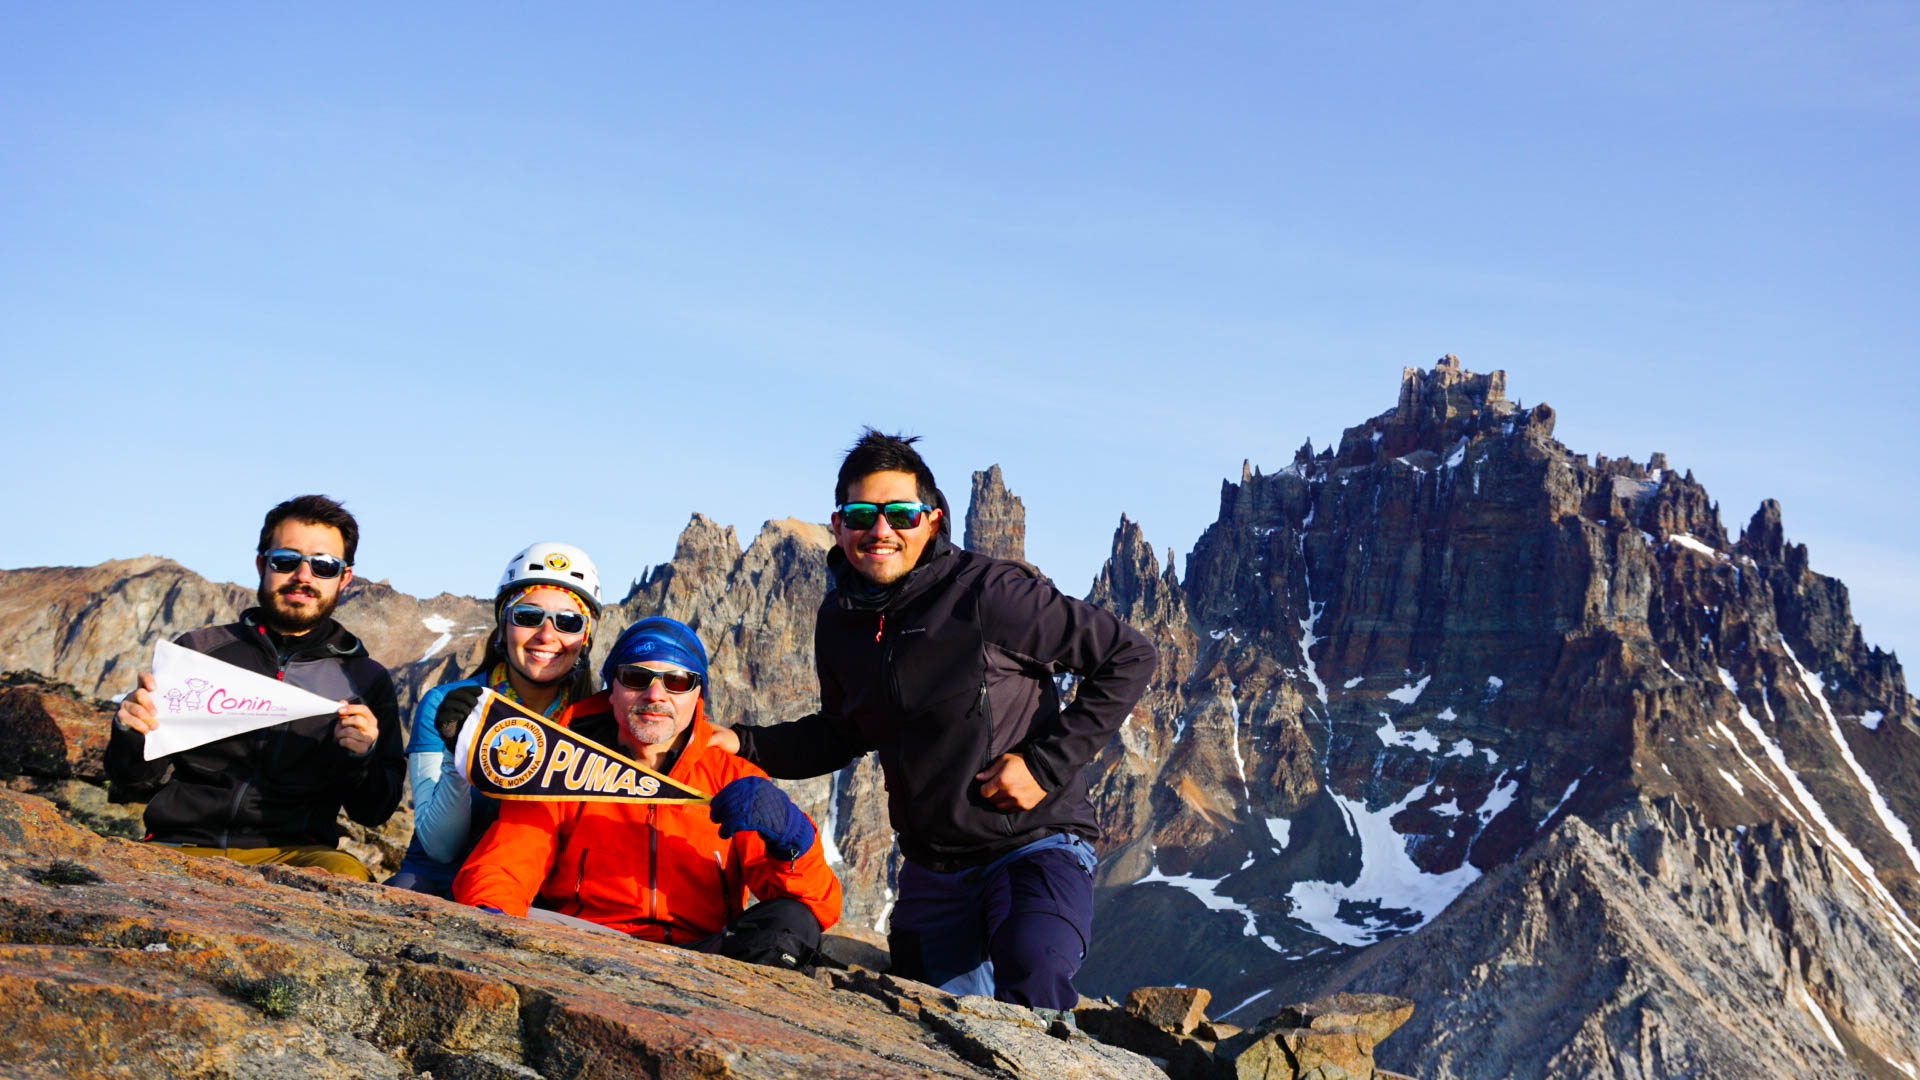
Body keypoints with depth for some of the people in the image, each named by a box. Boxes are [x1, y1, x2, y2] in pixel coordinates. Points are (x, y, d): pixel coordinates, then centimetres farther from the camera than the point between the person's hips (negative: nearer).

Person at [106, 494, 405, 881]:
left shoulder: (366, 681, 14)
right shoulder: (199, 650, 14)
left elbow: (373, 813, 11)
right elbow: (132, 783, 14)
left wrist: (362, 759, -10)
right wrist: (129, 732, -9)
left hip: (290, 851, 0)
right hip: (183, 846, 1)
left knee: (344, 874, -35)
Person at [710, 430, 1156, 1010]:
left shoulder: (989, 593, -16)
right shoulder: (839, 622, 4)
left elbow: (1128, 657, -11)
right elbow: (844, 733, 21)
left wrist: (1048, 764, -15)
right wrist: (744, 744, 5)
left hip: (1036, 844, -6)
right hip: (932, 869, 6)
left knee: (1032, 969, -33)